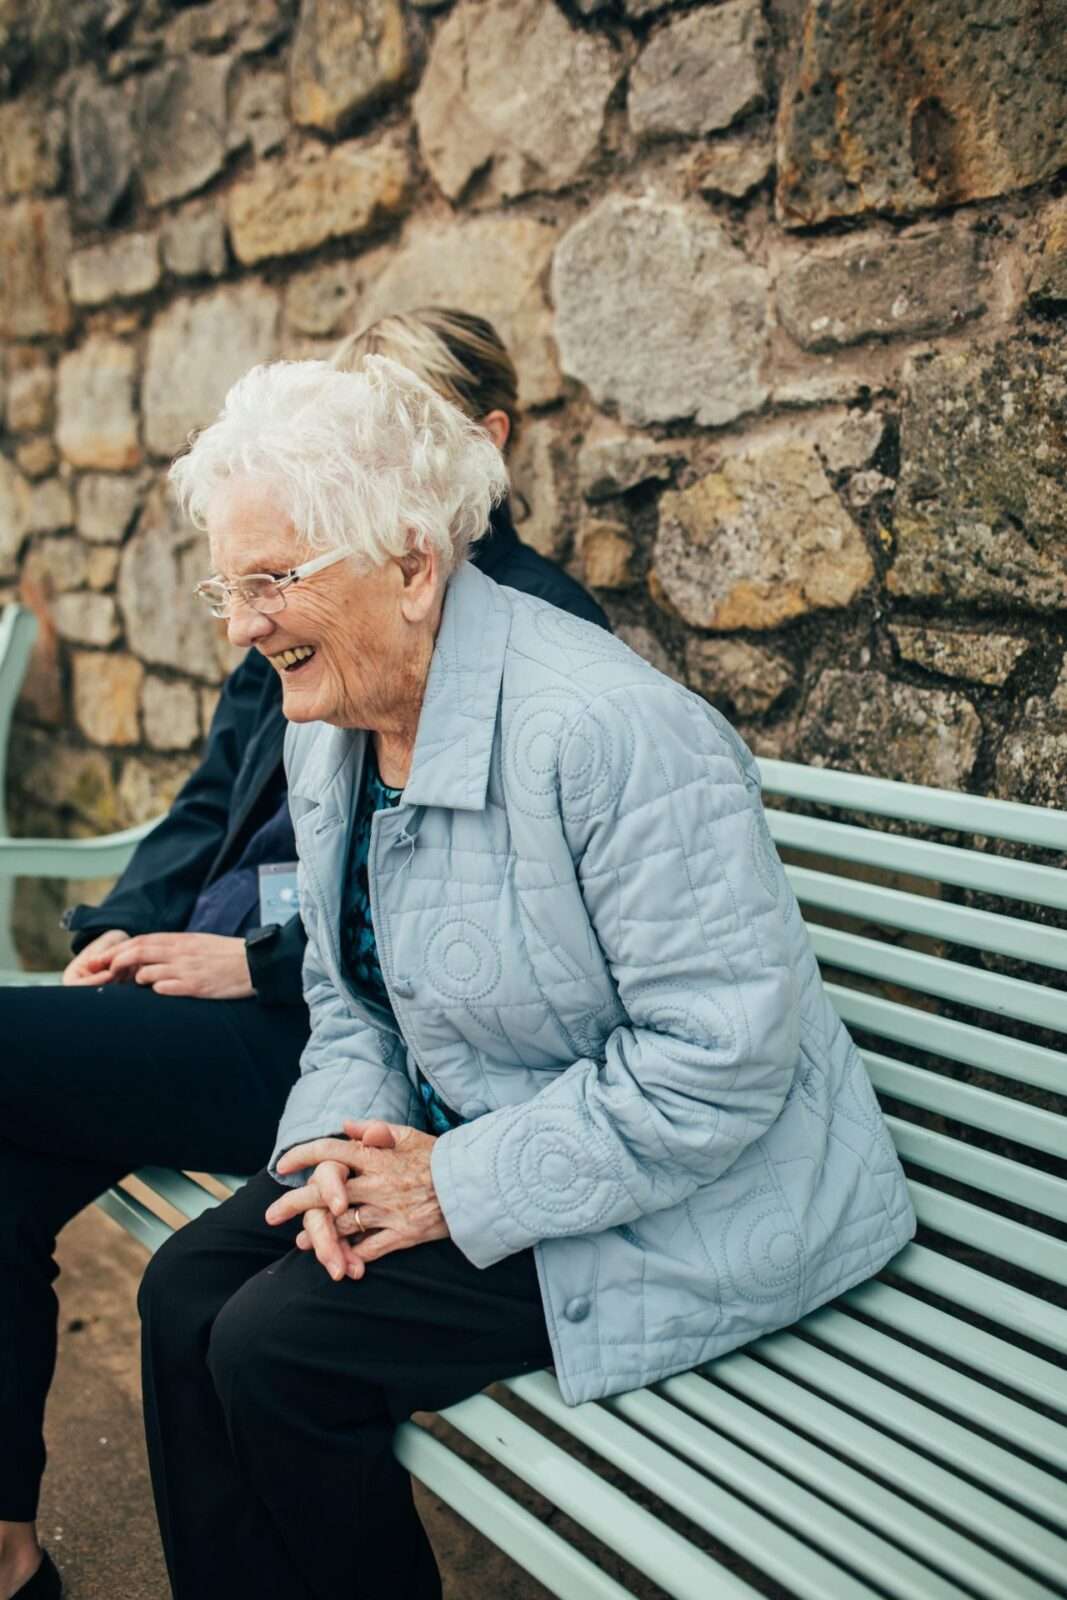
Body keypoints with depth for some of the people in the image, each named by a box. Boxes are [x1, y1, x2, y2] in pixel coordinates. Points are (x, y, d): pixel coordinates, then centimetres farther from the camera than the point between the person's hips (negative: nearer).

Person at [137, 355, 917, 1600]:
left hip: (684, 1202, -8)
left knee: (274, 1351, -15)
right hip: (460, 1140, 8)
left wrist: (461, 1189, -21)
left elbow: (723, 1053, -26)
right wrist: (338, 1139, -7)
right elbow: (348, 992, 13)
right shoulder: (327, 731, 3)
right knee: (185, 1289, -4)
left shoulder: (605, 728, -27)